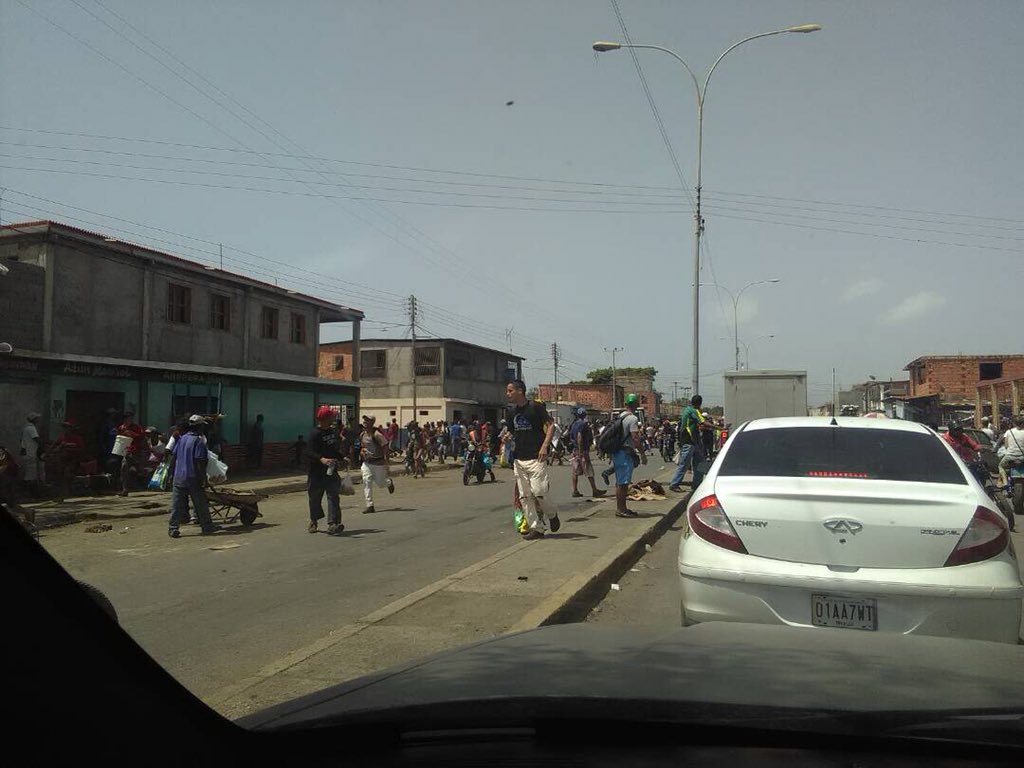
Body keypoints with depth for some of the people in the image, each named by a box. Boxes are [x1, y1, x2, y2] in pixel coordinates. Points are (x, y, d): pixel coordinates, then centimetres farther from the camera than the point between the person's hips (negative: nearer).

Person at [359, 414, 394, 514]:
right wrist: (362, 452, 2)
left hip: (378, 462, -6)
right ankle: (370, 505, -4)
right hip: (366, 463, 6)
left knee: (380, 482, 8)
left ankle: (389, 482, 46)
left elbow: (385, 446, -17)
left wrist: (386, 459, -20)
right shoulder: (362, 435, 5)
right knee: (366, 482, -6)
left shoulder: (376, 434, -18)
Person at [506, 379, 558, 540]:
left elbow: (551, 425, -9)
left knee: (538, 492, -12)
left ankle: (552, 515, 16)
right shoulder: (513, 412, 13)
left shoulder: (535, 407, -7)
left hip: (536, 458, -7)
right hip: (519, 459, 7)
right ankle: (536, 528, 11)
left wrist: (545, 446, -20)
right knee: (525, 496, 4)